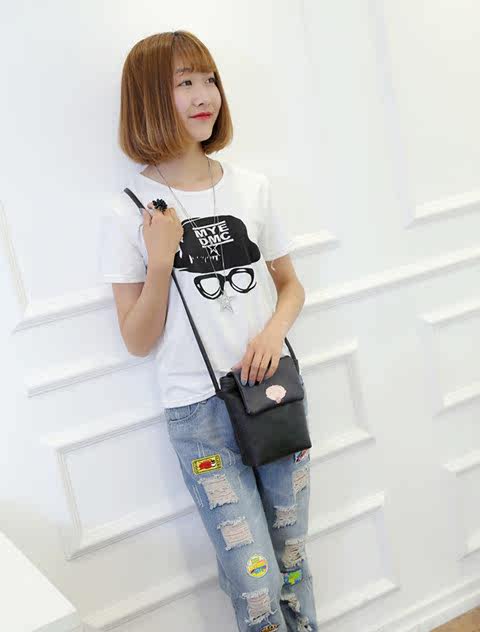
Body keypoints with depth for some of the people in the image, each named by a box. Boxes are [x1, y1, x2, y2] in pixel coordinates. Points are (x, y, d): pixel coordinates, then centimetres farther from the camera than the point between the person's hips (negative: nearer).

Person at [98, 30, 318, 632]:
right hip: (199, 410, -3)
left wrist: (275, 329, -8)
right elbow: (138, 340, -6)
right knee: (255, 583, 0)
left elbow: (290, 284, 12)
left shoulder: (251, 186, 3)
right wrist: (160, 260, -19)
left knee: (292, 558, 14)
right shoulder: (130, 213, -7)